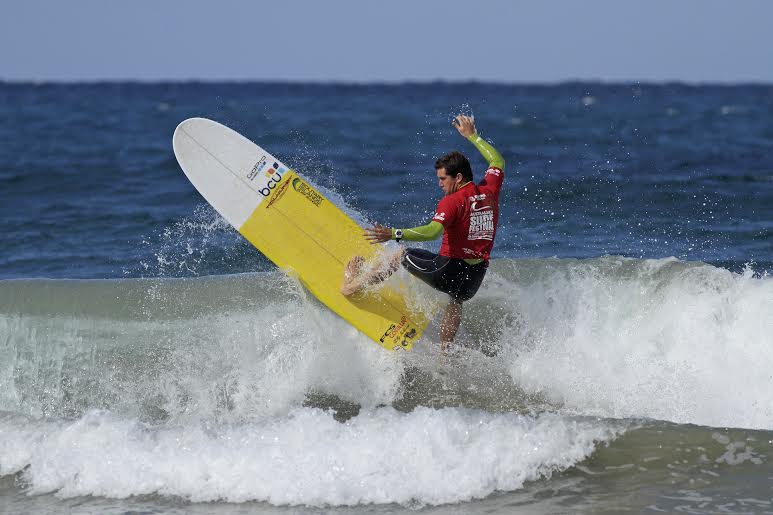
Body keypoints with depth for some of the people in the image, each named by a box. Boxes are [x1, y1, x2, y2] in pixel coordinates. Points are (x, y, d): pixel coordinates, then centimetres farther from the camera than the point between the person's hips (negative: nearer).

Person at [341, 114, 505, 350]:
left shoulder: (452, 202, -15)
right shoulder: (489, 191, 4)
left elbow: (433, 231, -31)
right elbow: (497, 161, 24)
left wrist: (393, 234, -37)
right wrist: (471, 136, 34)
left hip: (449, 269, -6)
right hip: (476, 276, 6)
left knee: (403, 256, 18)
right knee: (455, 302, 37)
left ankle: (356, 283, 28)